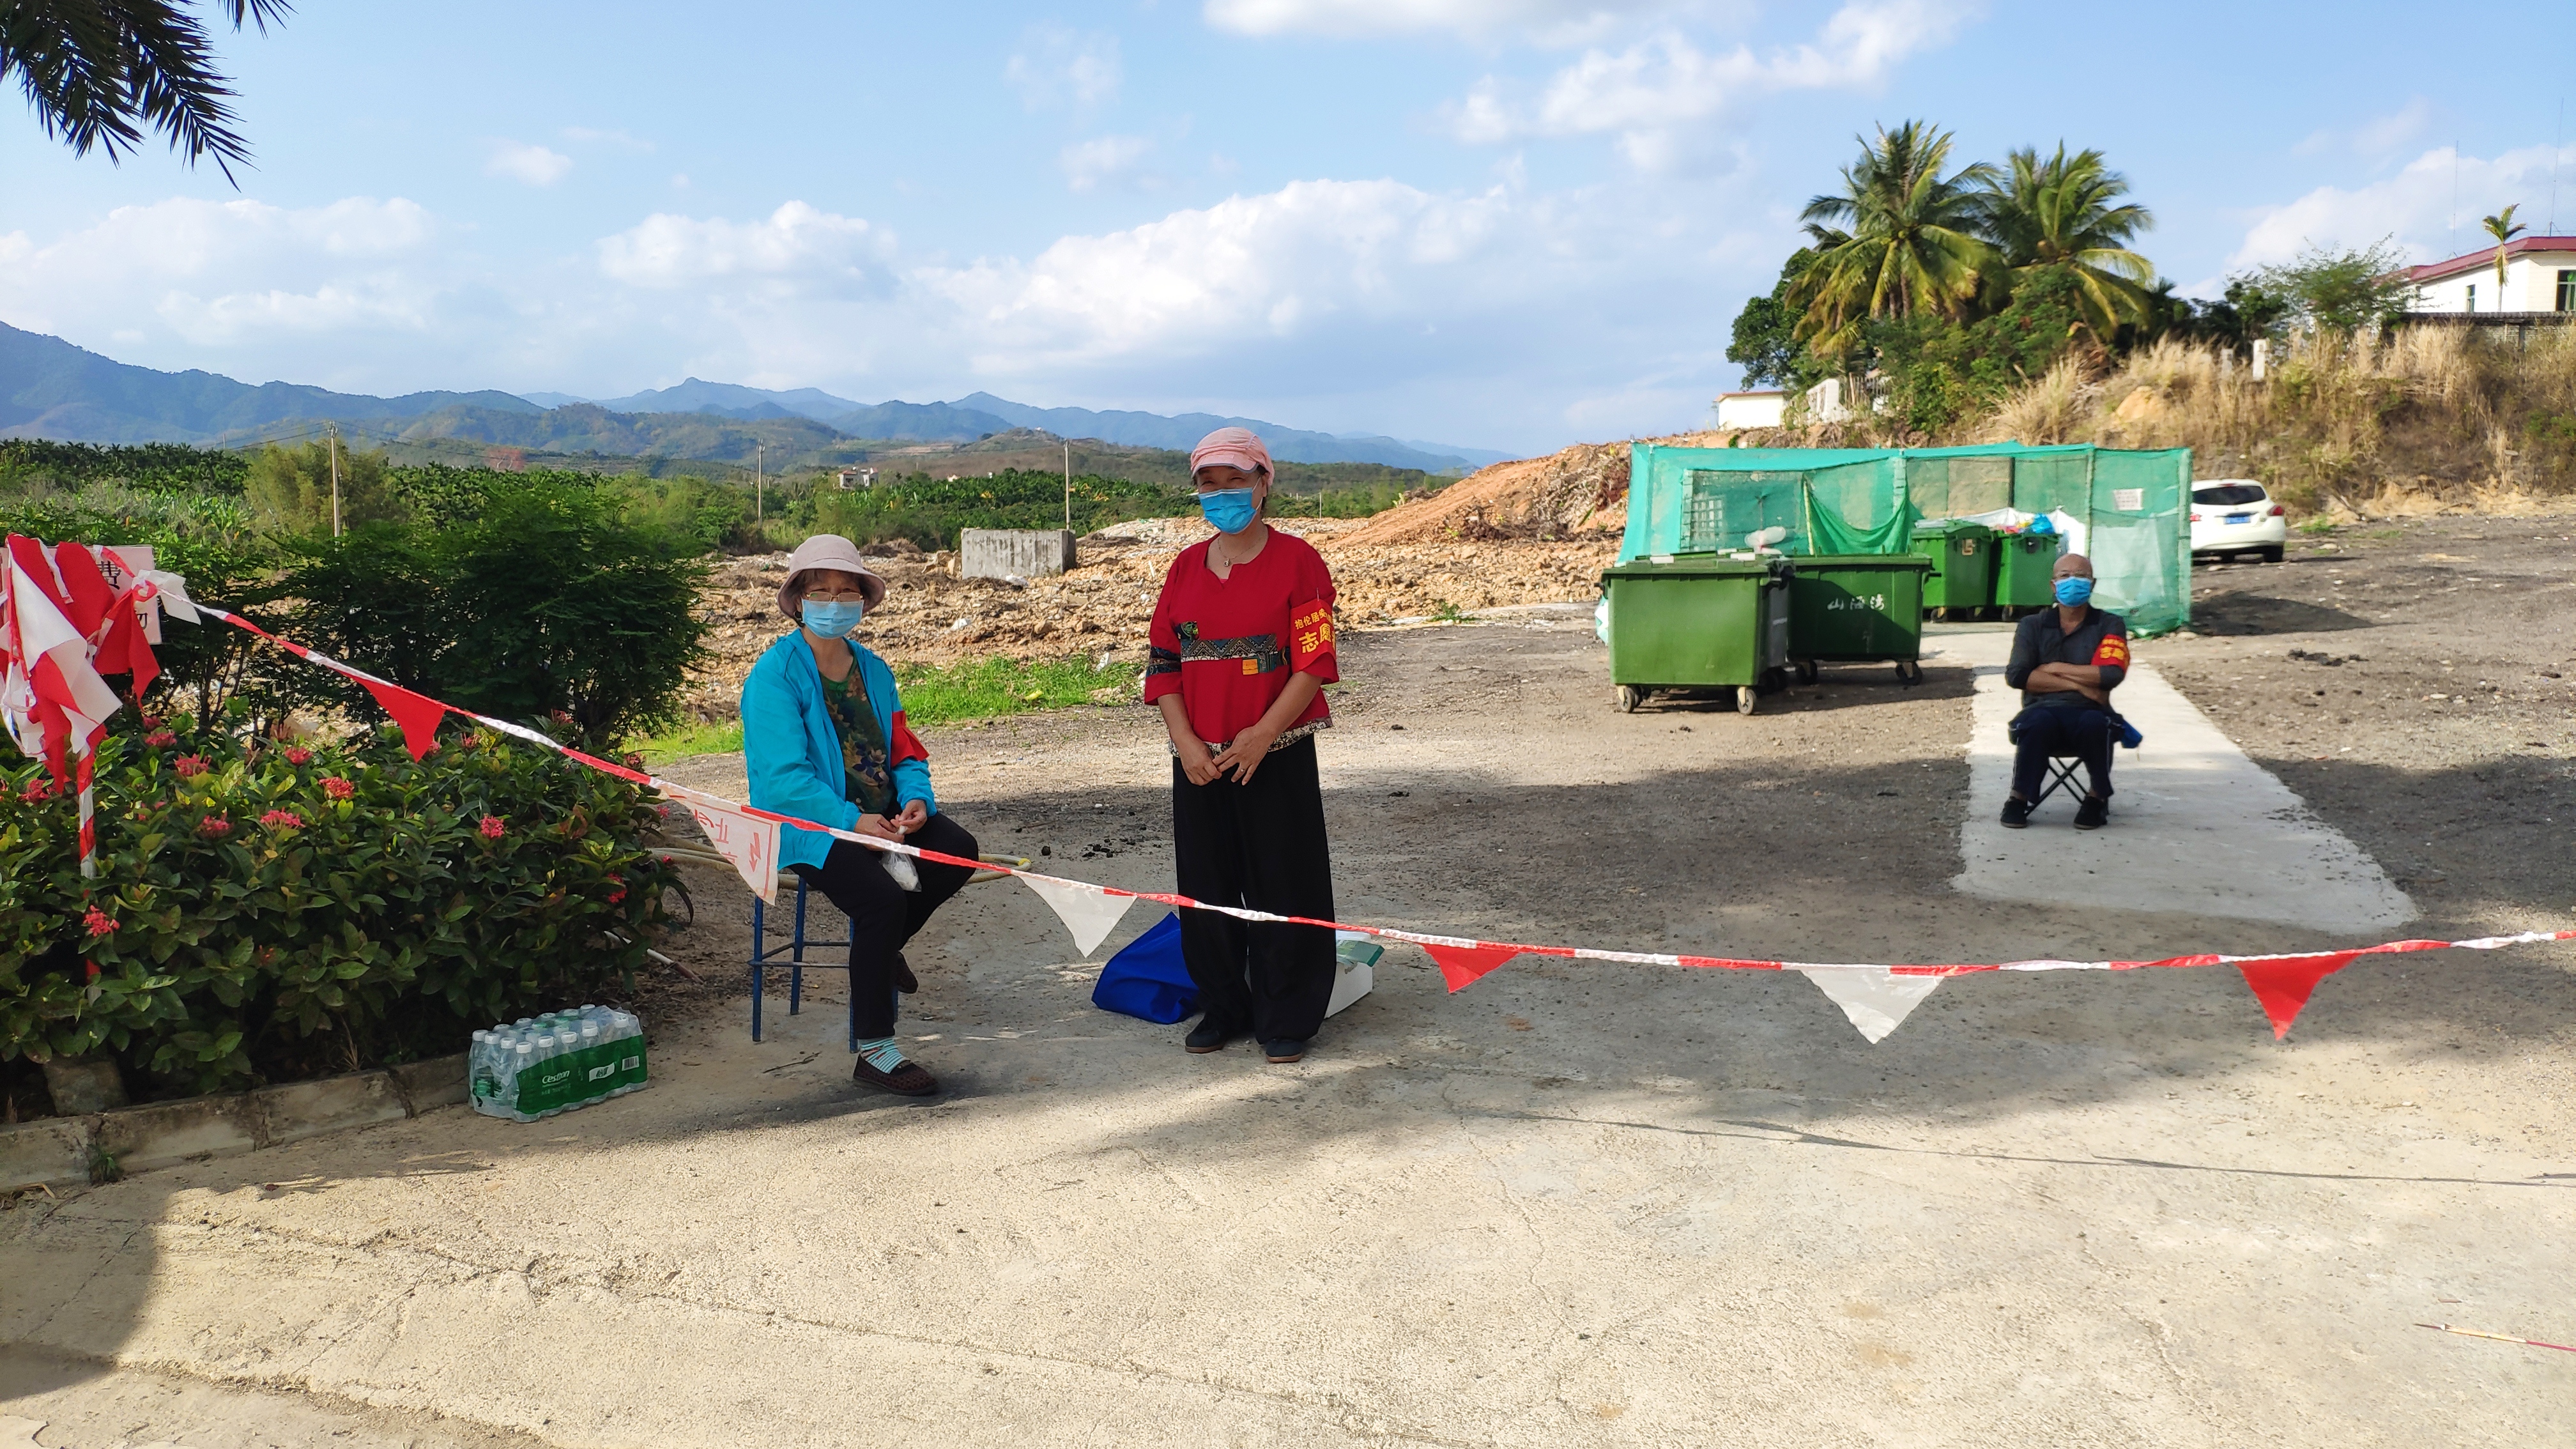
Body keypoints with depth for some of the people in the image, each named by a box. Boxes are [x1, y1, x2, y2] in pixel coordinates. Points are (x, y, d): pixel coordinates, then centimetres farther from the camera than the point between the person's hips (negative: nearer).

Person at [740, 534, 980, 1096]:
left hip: (881, 814, 6)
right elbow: (783, 774, -16)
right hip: (808, 824, -6)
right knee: (881, 898, -29)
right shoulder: (774, 673, -6)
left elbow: (905, 753, 14)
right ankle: (874, 1052, -15)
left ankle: (880, 946, 6)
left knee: (958, 849, -20)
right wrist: (851, 820, -26)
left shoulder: (873, 670, 15)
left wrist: (916, 799, -9)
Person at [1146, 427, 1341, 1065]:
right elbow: (1163, 663, 8)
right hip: (1198, 760, 5)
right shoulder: (1186, 568, 10)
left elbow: (1314, 663, -9)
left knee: (1283, 888, 0)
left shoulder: (1296, 560, -4)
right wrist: (1186, 742, -5)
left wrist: (1262, 734, -17)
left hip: (1277, 755, -4)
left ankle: (1286, 1019, 14)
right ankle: (1222, 1007, 25)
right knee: (1205, 888, 9)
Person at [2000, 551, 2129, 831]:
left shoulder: (2110, 626, 12)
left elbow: (2112, 674, -6)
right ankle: (2019, 798, -18)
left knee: (2095, 723, -37)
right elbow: (2016, 675, -2)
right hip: (2044, 709, 0)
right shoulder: (2033, 625, 14)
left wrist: (2057, 669, -2)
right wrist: (2077, 684, -8)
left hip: (2089, 712, 0)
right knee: (2039, 722, -37)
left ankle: (2098, 798, -13)